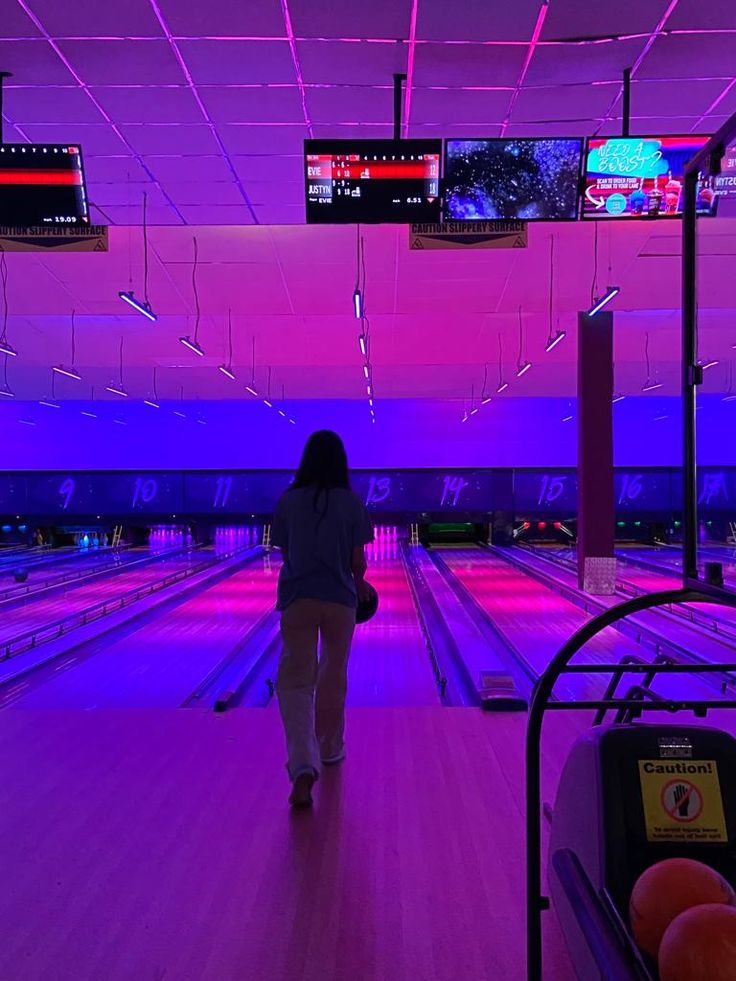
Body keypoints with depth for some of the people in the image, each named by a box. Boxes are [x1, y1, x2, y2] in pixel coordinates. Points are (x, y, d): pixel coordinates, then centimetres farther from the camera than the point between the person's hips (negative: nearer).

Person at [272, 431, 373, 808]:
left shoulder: (288, 501, 0)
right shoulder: (351, 503, -2)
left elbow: (285, 554, 5)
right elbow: (358, 561, -1)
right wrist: (358, 584, 20)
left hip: (297, 599, 0)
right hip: (339, 600, 1)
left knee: (295, 681, -3)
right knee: (333, 677, 18)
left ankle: (303, 766, -21)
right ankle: (329, 748, 34)